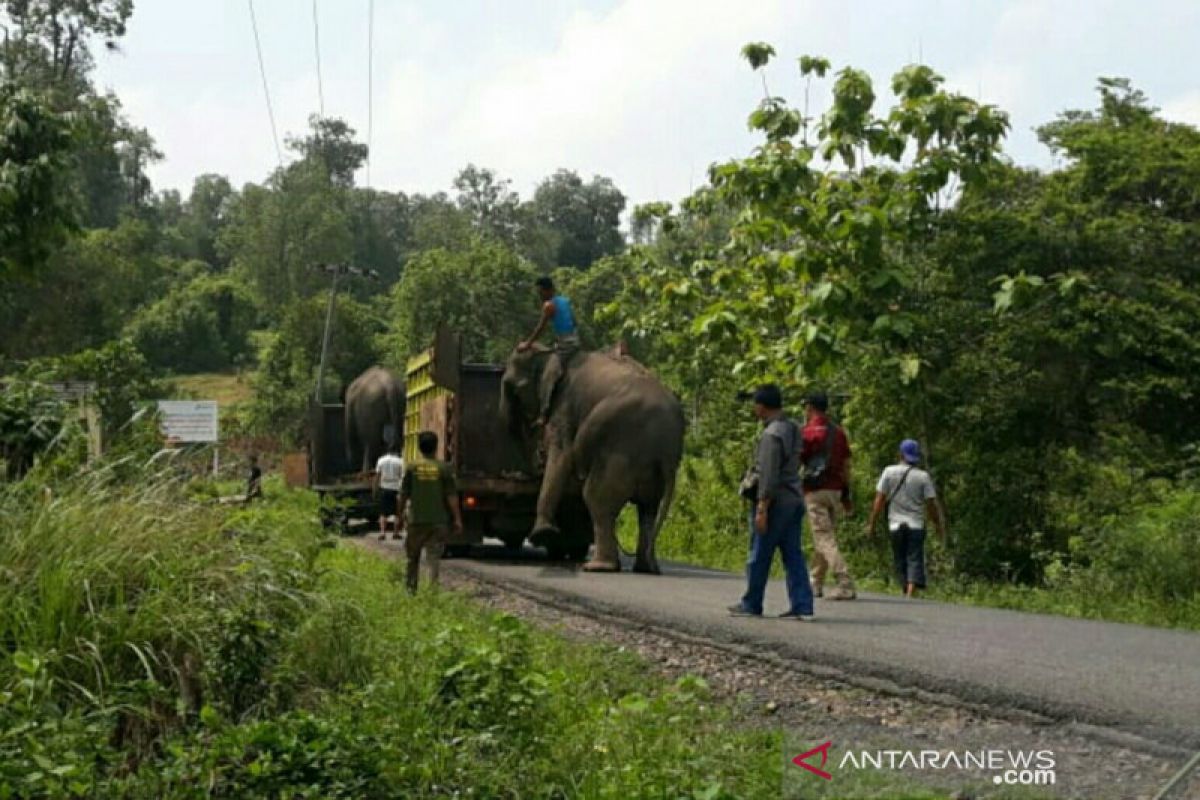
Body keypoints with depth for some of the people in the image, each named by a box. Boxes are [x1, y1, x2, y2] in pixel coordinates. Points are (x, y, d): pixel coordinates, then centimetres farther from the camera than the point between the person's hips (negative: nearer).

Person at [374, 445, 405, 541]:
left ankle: (382, 532, -7)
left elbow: (377, 475, 2)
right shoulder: (400, 461, -3)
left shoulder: (381, 460, 3)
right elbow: (402, 476, -5)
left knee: (383, 513, 5)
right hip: (396, 489, -2)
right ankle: (396, 533, 10)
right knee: (398, 513, 9)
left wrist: (376, 488, 9)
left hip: (384, 488, 2)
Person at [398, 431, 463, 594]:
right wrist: (457, 519, 0)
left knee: (412, 557, 14)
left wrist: (401, 514, 11)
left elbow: (404, 495, -1)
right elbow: (451, 496, -6)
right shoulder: (443, 468, -5)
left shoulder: (412, 467, -4)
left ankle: (410, 588, 18)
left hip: (416, 520, 1)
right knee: (434, 557, 2)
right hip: (438, 520, -1)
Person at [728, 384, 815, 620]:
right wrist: (752, 480, 24)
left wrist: (762, 508, -19)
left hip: (776, 501, -9)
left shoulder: (771, 435, -16)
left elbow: (769, 476, -20)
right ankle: (802, 607, 4)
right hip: (795, 499, 9)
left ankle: (751, 604, 14)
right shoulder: (793, 429, 11)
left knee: (759, 556, 3)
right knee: (793, 555, 7)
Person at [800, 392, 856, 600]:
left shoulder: (809, 432, -9)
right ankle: (816, 584, 22)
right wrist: (846, 494, 16)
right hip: (835, 489, 7)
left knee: (824, 538, -8)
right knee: (823, 537, 15)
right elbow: (846, 464, 12)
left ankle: (846, 584, -18)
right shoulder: (838, 431, 10)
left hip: (815, 490, -7)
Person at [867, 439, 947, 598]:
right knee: (915, 560, -3)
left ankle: (907, 593, 14)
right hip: (916, 525, -1)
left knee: (899, 561, 12)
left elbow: (879, 500, -2)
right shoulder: (923, 476, -2)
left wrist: (871, 523, 4)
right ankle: (911, 593, -18)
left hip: (896, 525, 1)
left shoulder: (889, 472, 0)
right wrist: (940, 526, 7)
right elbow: (931, 504, -3)